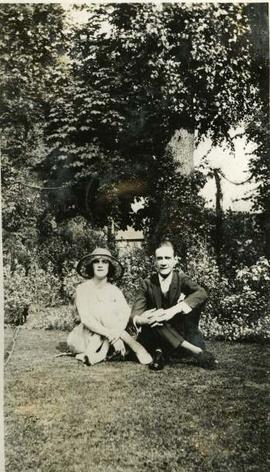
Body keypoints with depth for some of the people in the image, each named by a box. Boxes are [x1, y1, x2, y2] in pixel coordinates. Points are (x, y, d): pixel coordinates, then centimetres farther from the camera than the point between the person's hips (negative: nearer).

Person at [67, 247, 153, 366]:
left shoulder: (114, 290, 4)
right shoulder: (83, 289, -6)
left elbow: (125, 313, -12)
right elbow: (86, 319, -19)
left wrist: (117, 332, -33)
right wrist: (109, 333, -32)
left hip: (107, 339, 3)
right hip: (87, 334, -2)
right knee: (102, 310, -25)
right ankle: (135, 346, -24)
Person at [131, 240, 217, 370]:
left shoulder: (182, 279, -2)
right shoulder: (148, 284, 0)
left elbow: (202, 293, -24)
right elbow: (135, 314, -10)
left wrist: (173, 310, -38)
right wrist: (141, 319, -36)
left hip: (179, 333, 0)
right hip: (154, 338, 0)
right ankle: (195, 351, -36)